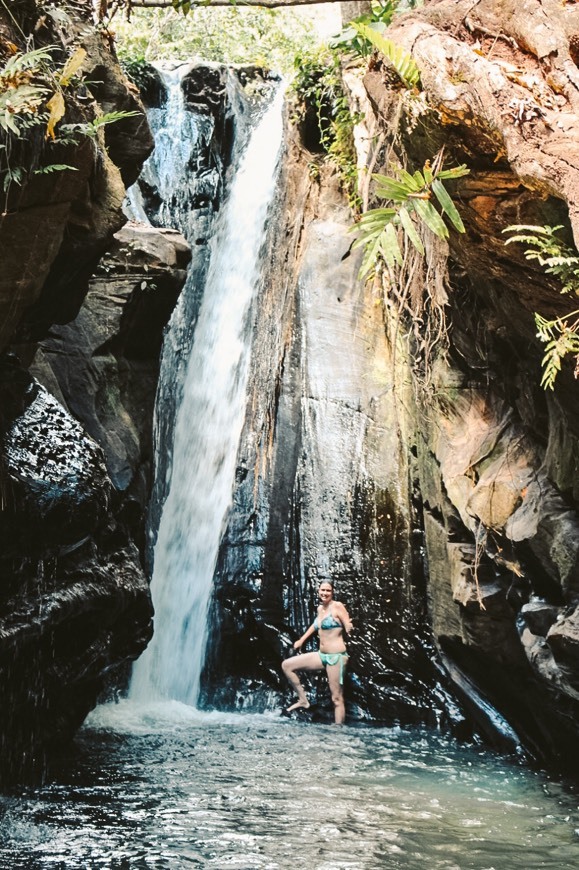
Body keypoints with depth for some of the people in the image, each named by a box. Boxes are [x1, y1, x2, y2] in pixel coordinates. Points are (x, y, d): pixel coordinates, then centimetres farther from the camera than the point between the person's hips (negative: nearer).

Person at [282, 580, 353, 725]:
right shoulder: (320, 608, 10)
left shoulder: (337, 606, -10)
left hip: (336, 656, -8)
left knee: (337, 698, -6)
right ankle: (303, 700, 12)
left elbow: (349, 630, -12)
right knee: (286, 665, 5)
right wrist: (302, 640, 32)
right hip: (321, 655, 8)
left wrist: (349, 627, -34)